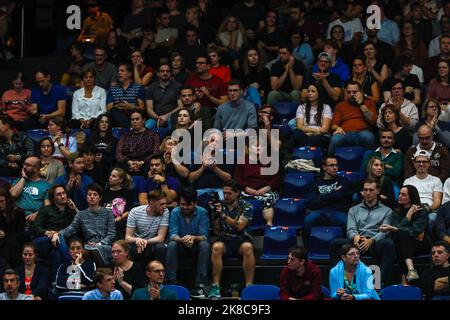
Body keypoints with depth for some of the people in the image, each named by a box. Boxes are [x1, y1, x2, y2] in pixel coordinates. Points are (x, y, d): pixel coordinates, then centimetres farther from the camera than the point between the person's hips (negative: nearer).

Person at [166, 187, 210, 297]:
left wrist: (193, 238, -41)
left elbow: (204, 236, -17)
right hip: (181, 247, 0)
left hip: (196, 247, 0)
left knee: (205, 245, -32)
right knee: (171, 245, -31)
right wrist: (182, 240, -42)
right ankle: (171, 283, -32)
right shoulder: (175, 213, -8)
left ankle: (200, 284, -33)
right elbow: (173, 235, -18)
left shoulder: (202, 213, -9)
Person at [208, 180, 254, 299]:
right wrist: (214, 215, -15)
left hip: (241, 241, -1)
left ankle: (249, 286, -33)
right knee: (216, 247, -34)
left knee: (247, 247, -36)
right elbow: (216, 228, 3)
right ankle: (215, 286, -33)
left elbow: (239, 226, -14)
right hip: (225, 241, 1)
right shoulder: (220, 205, 7)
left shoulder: (246, 206, 0)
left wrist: (223, 215, -23)